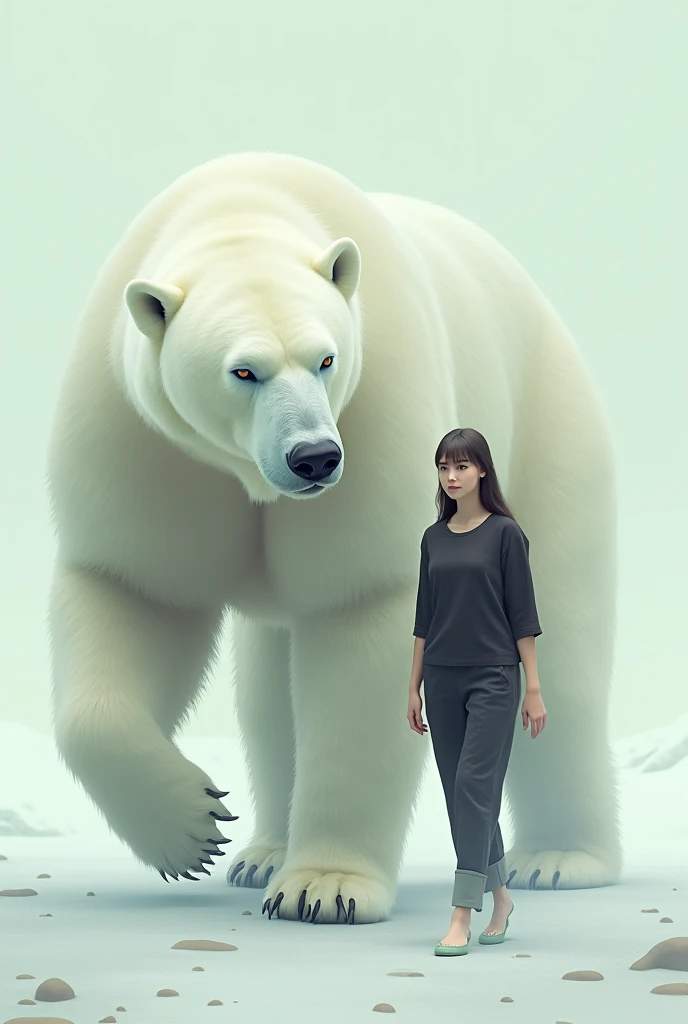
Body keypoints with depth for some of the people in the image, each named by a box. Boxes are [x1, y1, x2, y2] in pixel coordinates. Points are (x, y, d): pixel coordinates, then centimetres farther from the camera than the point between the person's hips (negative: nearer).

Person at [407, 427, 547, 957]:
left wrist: (534, 688, -8)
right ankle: (499, 895, 26)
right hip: (443, 680, 6)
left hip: (493, 677, -6)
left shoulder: (505, 532, -5)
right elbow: (425, 616, 14)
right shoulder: (434, 538, 11)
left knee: (474, 785, -12)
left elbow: (522, 613, -6)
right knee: (460, 791, 10)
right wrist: (414, 686, 13)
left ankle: (462, 917, -12)